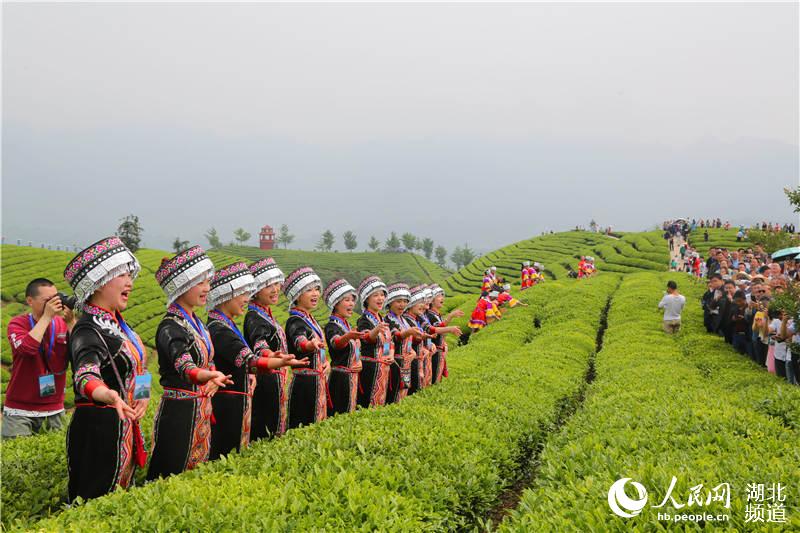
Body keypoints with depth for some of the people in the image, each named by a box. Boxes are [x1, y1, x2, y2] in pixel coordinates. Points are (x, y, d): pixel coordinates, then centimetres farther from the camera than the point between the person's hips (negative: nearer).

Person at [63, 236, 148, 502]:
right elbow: (85, 375, -36)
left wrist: (141, 396, 15)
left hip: (123, 429, 9)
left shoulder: (114, 322, 11)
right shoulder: (88, 330, -18)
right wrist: (108, 396, -55)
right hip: (99, 431, -9)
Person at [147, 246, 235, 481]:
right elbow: (184, 365, -36)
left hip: (201, 412, 9)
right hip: (178, 413, -9)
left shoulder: (196, 322, 10)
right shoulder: (170, 327, -18)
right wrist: (211, 377, -54)